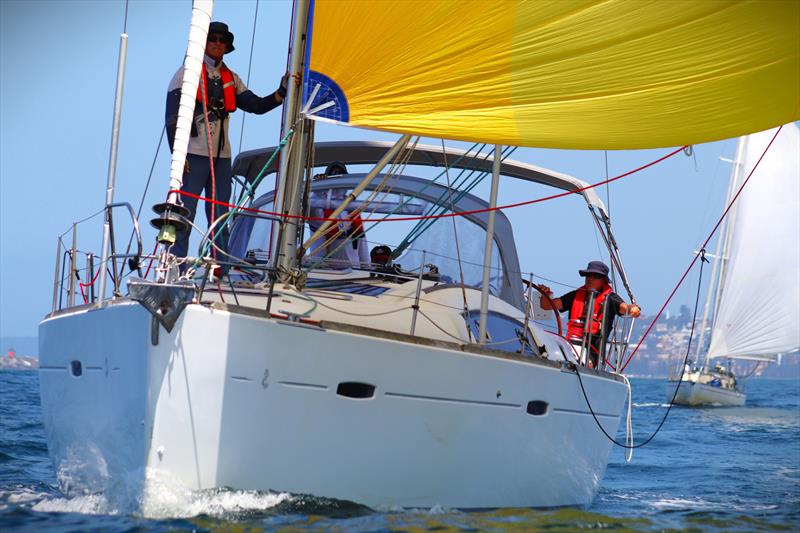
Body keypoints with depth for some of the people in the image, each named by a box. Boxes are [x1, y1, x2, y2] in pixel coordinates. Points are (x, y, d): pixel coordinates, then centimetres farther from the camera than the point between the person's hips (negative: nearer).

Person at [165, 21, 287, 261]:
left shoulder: (231, 79, 16)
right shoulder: (187, 73, 0)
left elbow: (256, 106, 10)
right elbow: (172, 117, -5)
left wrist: (282, 93, -6)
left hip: (221, 157, 6)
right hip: (194, 156, -6)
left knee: (220, 219, 6)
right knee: (185, 215, -9)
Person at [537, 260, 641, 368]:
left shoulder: (609, 298, 8)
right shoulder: (576, 295, 19)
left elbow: (624, 307, -11)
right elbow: (547, 305, 19)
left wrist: (633, 308, -35)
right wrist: (545, 295, -3)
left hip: (592, 348, -4)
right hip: (570, 344, 4)